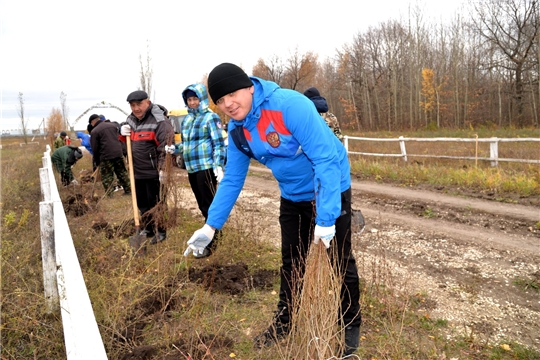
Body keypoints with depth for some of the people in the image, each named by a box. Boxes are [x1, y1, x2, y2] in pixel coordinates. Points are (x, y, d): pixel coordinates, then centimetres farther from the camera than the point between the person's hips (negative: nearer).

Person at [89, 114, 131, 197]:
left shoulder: (94, 131, -3)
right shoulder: (112, 125, 13)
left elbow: (95, 148, -2)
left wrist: (97, 161, 8)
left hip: (106, 156, -5)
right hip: (118, 153, 5)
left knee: (107, 177, 3)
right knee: (122, 173, 16)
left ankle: (109, 195, 2)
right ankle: (128, 190, 20)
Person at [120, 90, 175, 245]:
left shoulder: (159, 121, -18)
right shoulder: (131, 119, 9)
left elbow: (166, 147, -23)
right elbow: (126, 140, 24)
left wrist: (163, 169, -29)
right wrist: (123, 131, 0)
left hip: (153, 172, -8)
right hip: (137, 171, 8)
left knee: (156, 203, 2)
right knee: (142, 202, 19)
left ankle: (160, 231, 18)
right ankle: (148, 228, 35)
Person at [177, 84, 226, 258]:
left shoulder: (210, 117, -7)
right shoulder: (187, 119, 16)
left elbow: (219, 143, -12)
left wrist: (218, 165, -22)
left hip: (206, 167, -8)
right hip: (192, 168, 8)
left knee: (209, 204, -5)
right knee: (202, 204, 15)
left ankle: (210, 243, 0)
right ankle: (214, 233, 30)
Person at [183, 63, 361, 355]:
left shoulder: (290, 105, -29)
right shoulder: (236, 130, -7)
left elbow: (325, 160, -31)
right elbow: (232, 179, 1)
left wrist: (326, 217, -34)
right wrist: (211, 225, -4)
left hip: (330, 189, -6)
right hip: (292, 196, 6)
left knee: (341, 260, 5)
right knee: (291, 262, 17)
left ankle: (351, 325, 27)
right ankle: (284, 321, 36)